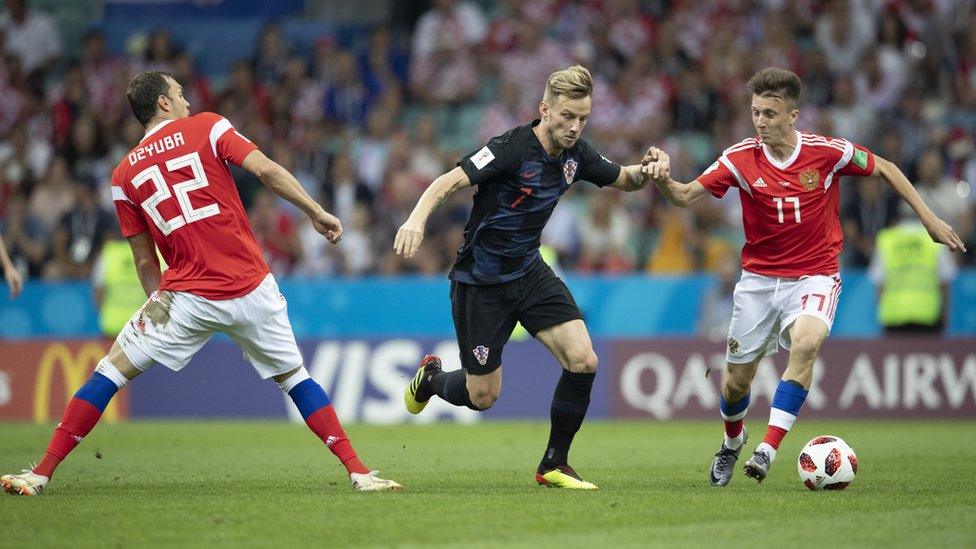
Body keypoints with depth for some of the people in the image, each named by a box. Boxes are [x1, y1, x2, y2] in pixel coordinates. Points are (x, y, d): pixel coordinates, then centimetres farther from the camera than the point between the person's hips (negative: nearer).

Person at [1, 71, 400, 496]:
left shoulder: (124, 175, 9)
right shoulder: (207, 127, 5)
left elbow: (145, 263, 12)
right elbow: (266, 170, -8)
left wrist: (161, 309, 21)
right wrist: (316, 213, -1)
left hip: (188, 297, 0)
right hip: (252, 289, 0)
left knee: (110, 372, 6)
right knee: (293, 376, 16)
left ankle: (41, 474, 1)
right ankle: (358, 471, 11)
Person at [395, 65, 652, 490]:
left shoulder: (576, 155, -2)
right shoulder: (512, 148, -24)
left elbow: (625, 180, 15)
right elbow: (450, 181, -33)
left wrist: (645, 172, -8)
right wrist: (417, 218, -51)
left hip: (529, 271, 6)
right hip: (480, 281, -6)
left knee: (583, 360, -12)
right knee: (483, 396, 1)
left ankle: (554, 465, 3)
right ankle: (430, 378, 37)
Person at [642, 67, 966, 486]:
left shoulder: (827, 152, -12)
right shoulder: (741, 158, -9)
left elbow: (884, 169, 4)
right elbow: (685, 196, -14)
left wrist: (928, 218, 5)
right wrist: (663, 180, -37)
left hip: (814, 275, -2)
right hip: (759, 277, 2)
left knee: (806, 342, -33)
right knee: (736, 382, 6)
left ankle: (768, 449, -31)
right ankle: (732, 441, 42)